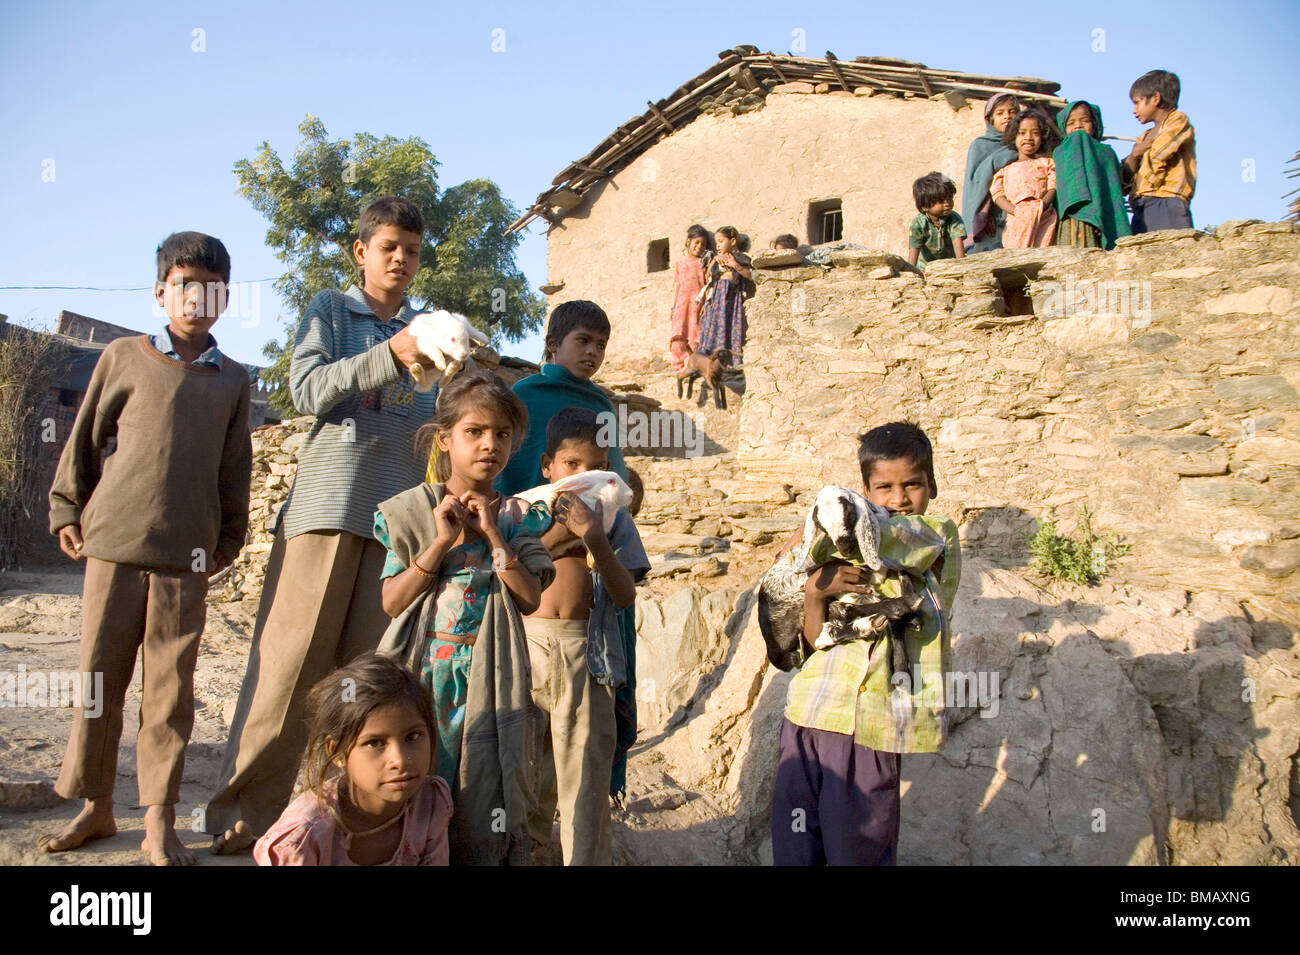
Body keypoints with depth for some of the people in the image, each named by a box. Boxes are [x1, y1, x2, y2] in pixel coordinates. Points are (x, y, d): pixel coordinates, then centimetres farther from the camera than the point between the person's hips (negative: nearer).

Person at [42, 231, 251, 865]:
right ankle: (96, 806, 22)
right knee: (99, 676, 6)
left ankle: (159, 821, 10)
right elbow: (85, 439, 12)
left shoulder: (232, 380, 11)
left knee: (171, 686, 1)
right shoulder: (124, 357, 7)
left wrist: (229, 539, 14)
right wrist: (66, 510, 10)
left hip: (186, 555, 0)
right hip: (113, 543, 0)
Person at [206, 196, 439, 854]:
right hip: (329, 501, -3)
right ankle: (246, 808, 7)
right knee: (291, 658, -3)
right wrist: (389, 356, -14)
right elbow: (307, 389, -4)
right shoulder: (330, 311, 11)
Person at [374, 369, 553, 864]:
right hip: (422, 675, 0)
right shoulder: (411, 511, 3)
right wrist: (442, 541, -13)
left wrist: (493, 535, -12)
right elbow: (392, 601, -4)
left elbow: (530, 599, -5)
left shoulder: (517, 517, 5)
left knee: (484, 816, -1)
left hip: (488, 679, 0)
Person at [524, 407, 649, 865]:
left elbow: (626, 595, -4)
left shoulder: (614, 519, 6)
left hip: (588, 654, -1)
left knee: (586, 771, 3)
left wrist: (596, 541, -17)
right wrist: (556, 535, -12)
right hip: (526, 644, 1)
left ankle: (586, 857, 16)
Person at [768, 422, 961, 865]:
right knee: (793, 845, 6)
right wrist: (815, 589, -11)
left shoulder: (940, 536, 5)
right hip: (810, 710, 4)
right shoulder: (849, 554, 16)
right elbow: (816, 644, 8)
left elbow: (894, 536, -18)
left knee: (857, 850, 1)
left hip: (869, 725, -4)